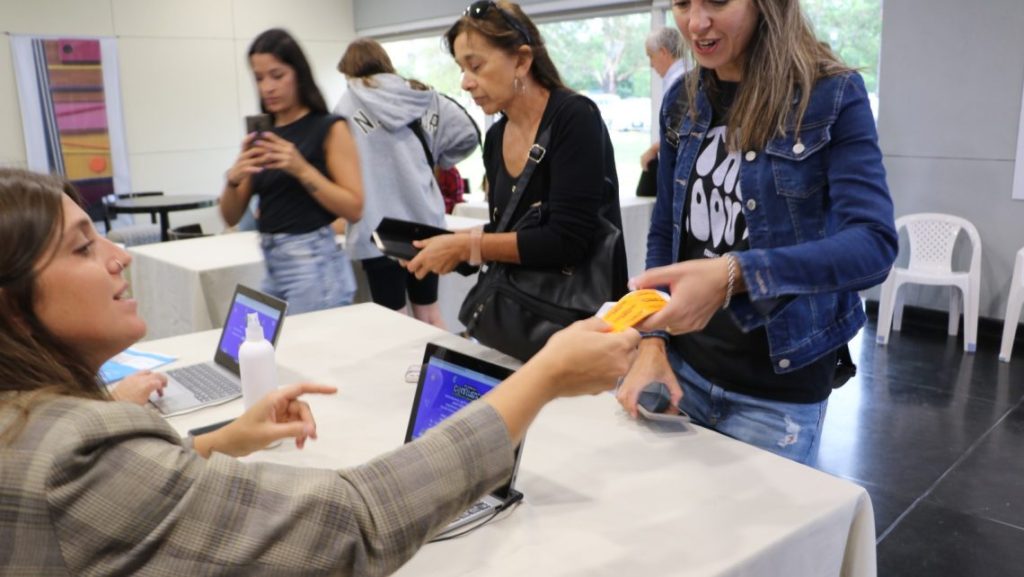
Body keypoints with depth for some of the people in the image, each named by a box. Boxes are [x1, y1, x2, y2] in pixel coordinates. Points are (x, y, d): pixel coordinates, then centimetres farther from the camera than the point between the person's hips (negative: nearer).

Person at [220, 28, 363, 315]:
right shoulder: (260, 136, 10)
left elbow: (354, 208, -12)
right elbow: (232, 217, 9)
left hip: (314, 264, -6)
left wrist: (301, 169, -21)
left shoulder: (330, 129, -5)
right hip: (272, 266, 6)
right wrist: (234, 178, -10)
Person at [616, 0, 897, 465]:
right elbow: (664, 233, 7)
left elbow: (874, 245, -24)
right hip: (684, 369, 5)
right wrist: (652, 340, -4)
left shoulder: (834, 96, -12)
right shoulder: (684, 101, 2)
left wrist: (734, 275, -38)